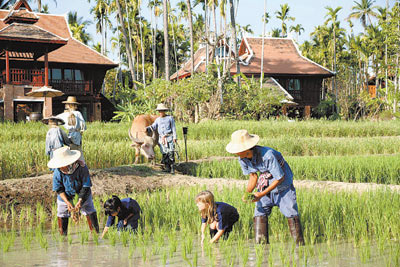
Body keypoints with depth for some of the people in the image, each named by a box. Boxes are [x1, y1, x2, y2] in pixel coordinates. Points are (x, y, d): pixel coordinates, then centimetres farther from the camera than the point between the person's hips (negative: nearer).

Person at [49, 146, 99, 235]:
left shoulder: (82, 168, -30)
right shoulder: (57, 172, -26)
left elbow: (86, 187, -20)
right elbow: (59, 190, -15)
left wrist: (80, 201, -28)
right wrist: (67, 202, -26)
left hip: (83, 195, -1)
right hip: (65, 196, 1)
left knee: (90, 214, 3)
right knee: (62, 216, 5)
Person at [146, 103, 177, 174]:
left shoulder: (170, 118, 7)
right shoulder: (158, 119, 17)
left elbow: (173, 128, 3)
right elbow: (153, 127, 7)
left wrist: (174, 137, -6)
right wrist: (147, 128, -12)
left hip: (169, 137, -4)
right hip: (161, 138, 4)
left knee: (170, 153, -9)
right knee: (164, 154, 0)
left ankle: (172, 169, -7)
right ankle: (167, 169, 5)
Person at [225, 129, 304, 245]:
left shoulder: (267, 155, -36)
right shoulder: (243, 159, -14)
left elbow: (280, 178, -26)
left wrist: (261, 194, -27)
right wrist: (247, 193, -14)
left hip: (283, 184, -6)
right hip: (265, 183, 6)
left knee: (291, 214, -9)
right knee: (259, 214, -3)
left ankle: (300, 245, 0)